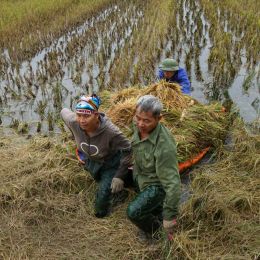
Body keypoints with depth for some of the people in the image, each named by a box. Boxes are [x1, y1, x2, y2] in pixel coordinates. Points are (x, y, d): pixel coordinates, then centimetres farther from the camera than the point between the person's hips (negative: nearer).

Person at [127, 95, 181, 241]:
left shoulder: (164, 146, -39)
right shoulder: (138, 126, -16)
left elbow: (172, 183, -34)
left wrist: (170, 216, -28)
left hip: (157, 184, -7)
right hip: (142, 176, 8)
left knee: (134, 212, -21)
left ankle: (153, 227, 7)